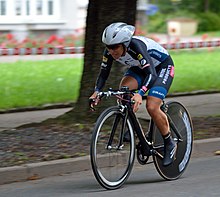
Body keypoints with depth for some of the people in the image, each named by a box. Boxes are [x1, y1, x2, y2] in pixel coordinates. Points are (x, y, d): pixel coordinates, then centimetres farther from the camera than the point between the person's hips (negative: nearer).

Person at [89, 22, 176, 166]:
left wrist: (140, 94, -62)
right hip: (139, 67, 6)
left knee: (152, 107, -22)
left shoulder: (136, 46, -39)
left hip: (162, 66, -6)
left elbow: (151, 74, -46)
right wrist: (97, 91, -28)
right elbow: (104, 73, -10)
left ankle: (170, 144, -2)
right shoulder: (110, 51, -20)